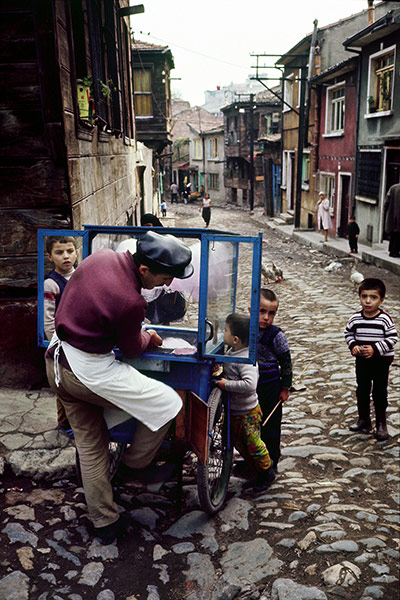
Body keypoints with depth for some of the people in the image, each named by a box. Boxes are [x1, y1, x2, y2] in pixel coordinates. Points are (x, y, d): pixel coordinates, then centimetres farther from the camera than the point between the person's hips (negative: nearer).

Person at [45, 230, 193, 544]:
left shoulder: (103, 256, -3)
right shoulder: (130, 302, -27)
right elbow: (132, 349, -8)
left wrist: (141, 331, 20)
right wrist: (148, 336, 14)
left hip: (56, 362, 9)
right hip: (89, 373, -9)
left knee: (90, 446, 20)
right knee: (167, 403, -1)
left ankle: (104, 522, 34)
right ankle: (135, 464, 22)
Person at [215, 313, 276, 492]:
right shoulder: (231, 352, 0)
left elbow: (250, 384, -41)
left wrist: (226, 384, -33)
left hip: (248, 412, -9)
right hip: (233, 411, 9)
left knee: (252, 443, 6)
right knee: (237, 441, 21)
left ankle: (267, 472, 28)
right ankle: (254, 469, 39)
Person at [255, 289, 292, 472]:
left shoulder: (276, 335, -14)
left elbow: (286, 363, -7)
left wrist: (285, 387, -6)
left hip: (270, 387, -4)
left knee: (269, 426, 8)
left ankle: (271, 462, 25)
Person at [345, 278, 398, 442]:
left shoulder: (385, 319, -16)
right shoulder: (355, 318, -6)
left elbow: (392, 338, -13)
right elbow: (348, 333, 7)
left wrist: (375, 348, -22)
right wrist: (353, 346, -10)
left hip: (381, 361, -3)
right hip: (361, 361, 4)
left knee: (379, 393, 5)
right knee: (362, 391, 14)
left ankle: (381, 424, 20)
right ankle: (364, 421, 30)